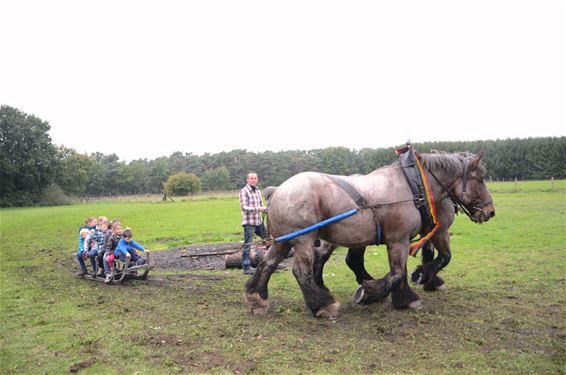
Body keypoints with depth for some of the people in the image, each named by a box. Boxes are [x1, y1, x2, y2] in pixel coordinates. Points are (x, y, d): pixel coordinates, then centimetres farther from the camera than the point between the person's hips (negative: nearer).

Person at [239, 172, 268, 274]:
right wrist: (257, 209, -27)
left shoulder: (258, 191, 14)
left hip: (259, 221, 8)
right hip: (249, 222, -8)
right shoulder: (244, 191, -10)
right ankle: (246, 267, 3)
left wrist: (265, 209, -1)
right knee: (247, 245, -4)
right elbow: (244, 207, -17)